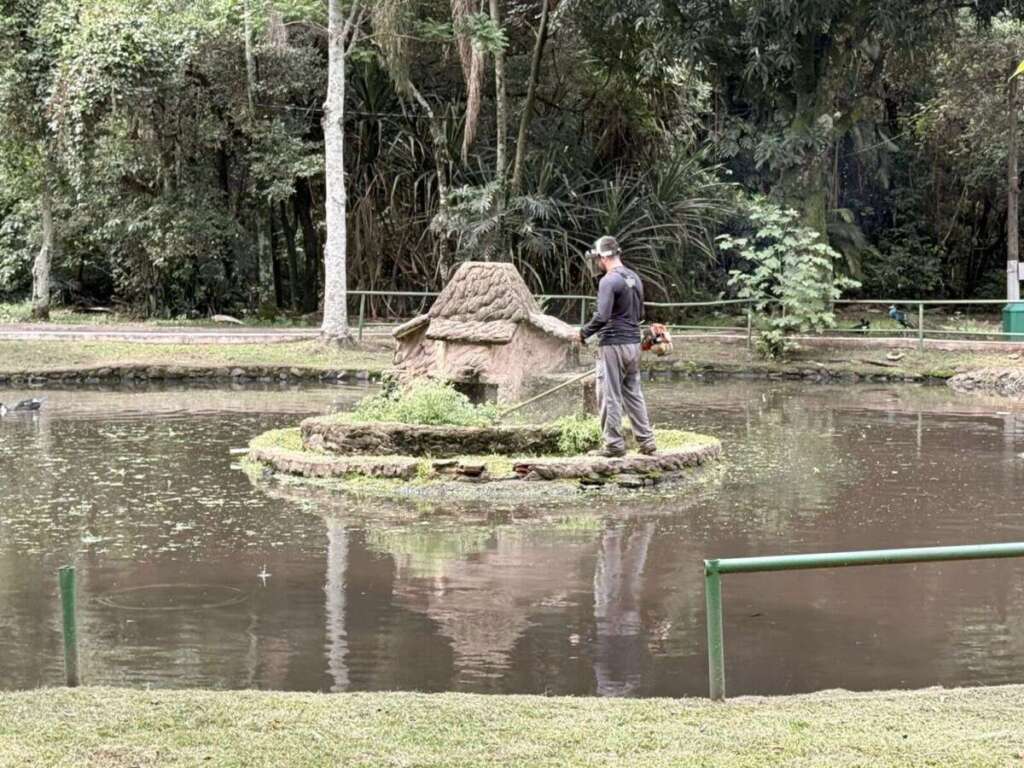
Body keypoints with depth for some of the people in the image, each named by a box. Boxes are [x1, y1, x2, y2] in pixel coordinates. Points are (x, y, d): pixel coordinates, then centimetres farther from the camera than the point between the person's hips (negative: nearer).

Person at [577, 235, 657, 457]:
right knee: (633, 393, 14)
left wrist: (584, 332, -7)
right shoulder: (634, 278, 12)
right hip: (634, 343, 8)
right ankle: (646, 441, 13)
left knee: (610, 396, -1)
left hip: (613, 345, -8)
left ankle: (614, 443, 1)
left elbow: (601, 317, -22)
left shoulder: (609, 281, -15)